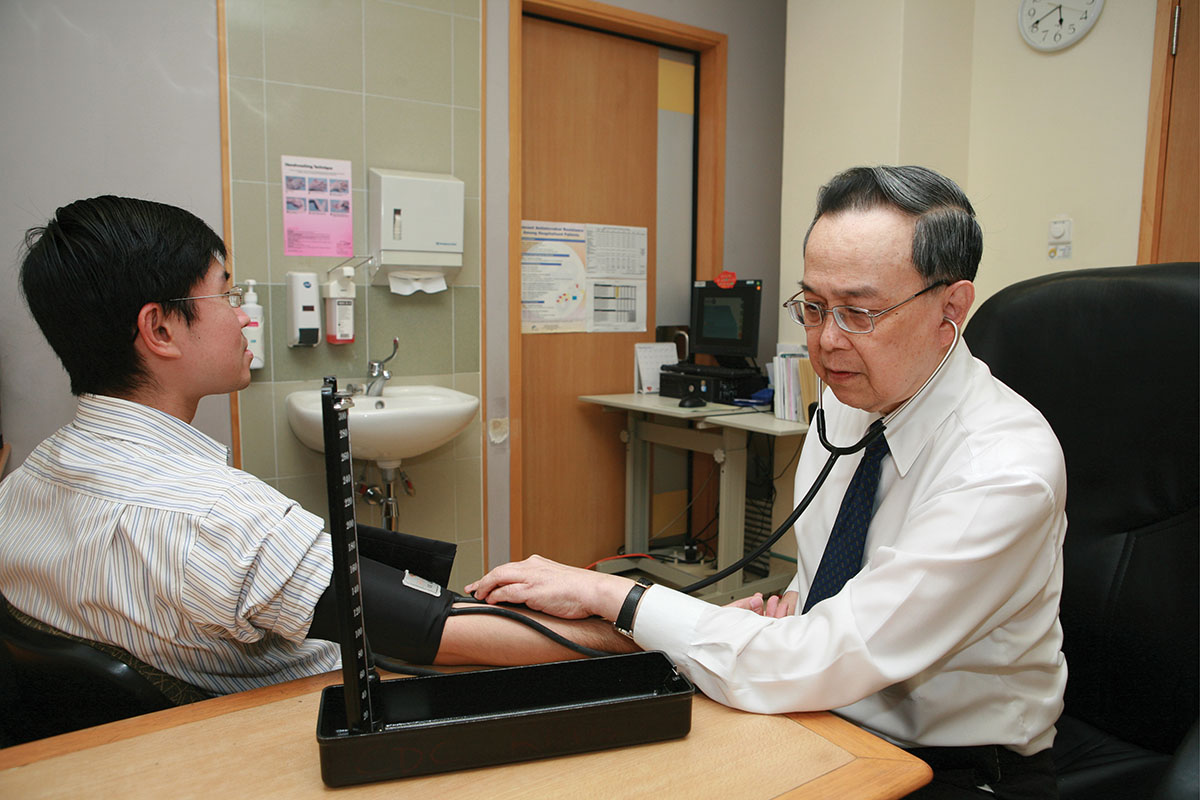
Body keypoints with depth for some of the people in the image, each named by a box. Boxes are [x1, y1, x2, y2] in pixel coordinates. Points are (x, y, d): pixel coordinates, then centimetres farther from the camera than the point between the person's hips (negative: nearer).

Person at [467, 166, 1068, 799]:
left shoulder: (1007, 473, -26)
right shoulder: (844, 398, -2)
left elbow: (818, 667, -30)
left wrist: (609, 594, -25)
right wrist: (791, 611, -9)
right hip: (828, 729, 6)